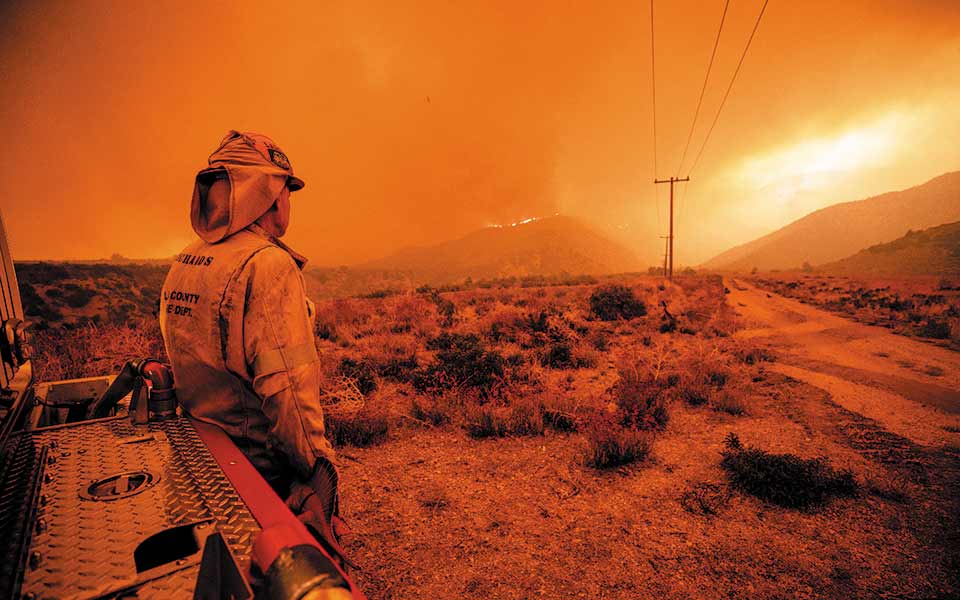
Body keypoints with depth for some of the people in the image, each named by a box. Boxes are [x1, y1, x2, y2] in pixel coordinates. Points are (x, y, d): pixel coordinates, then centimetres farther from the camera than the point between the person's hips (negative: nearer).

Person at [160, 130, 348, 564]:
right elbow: (288, 391, -28)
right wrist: (321, 477, -18)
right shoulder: (269, 264, -23)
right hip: (267, 476, -8)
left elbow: (184, 367, 14)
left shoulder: (182, 265, 5)